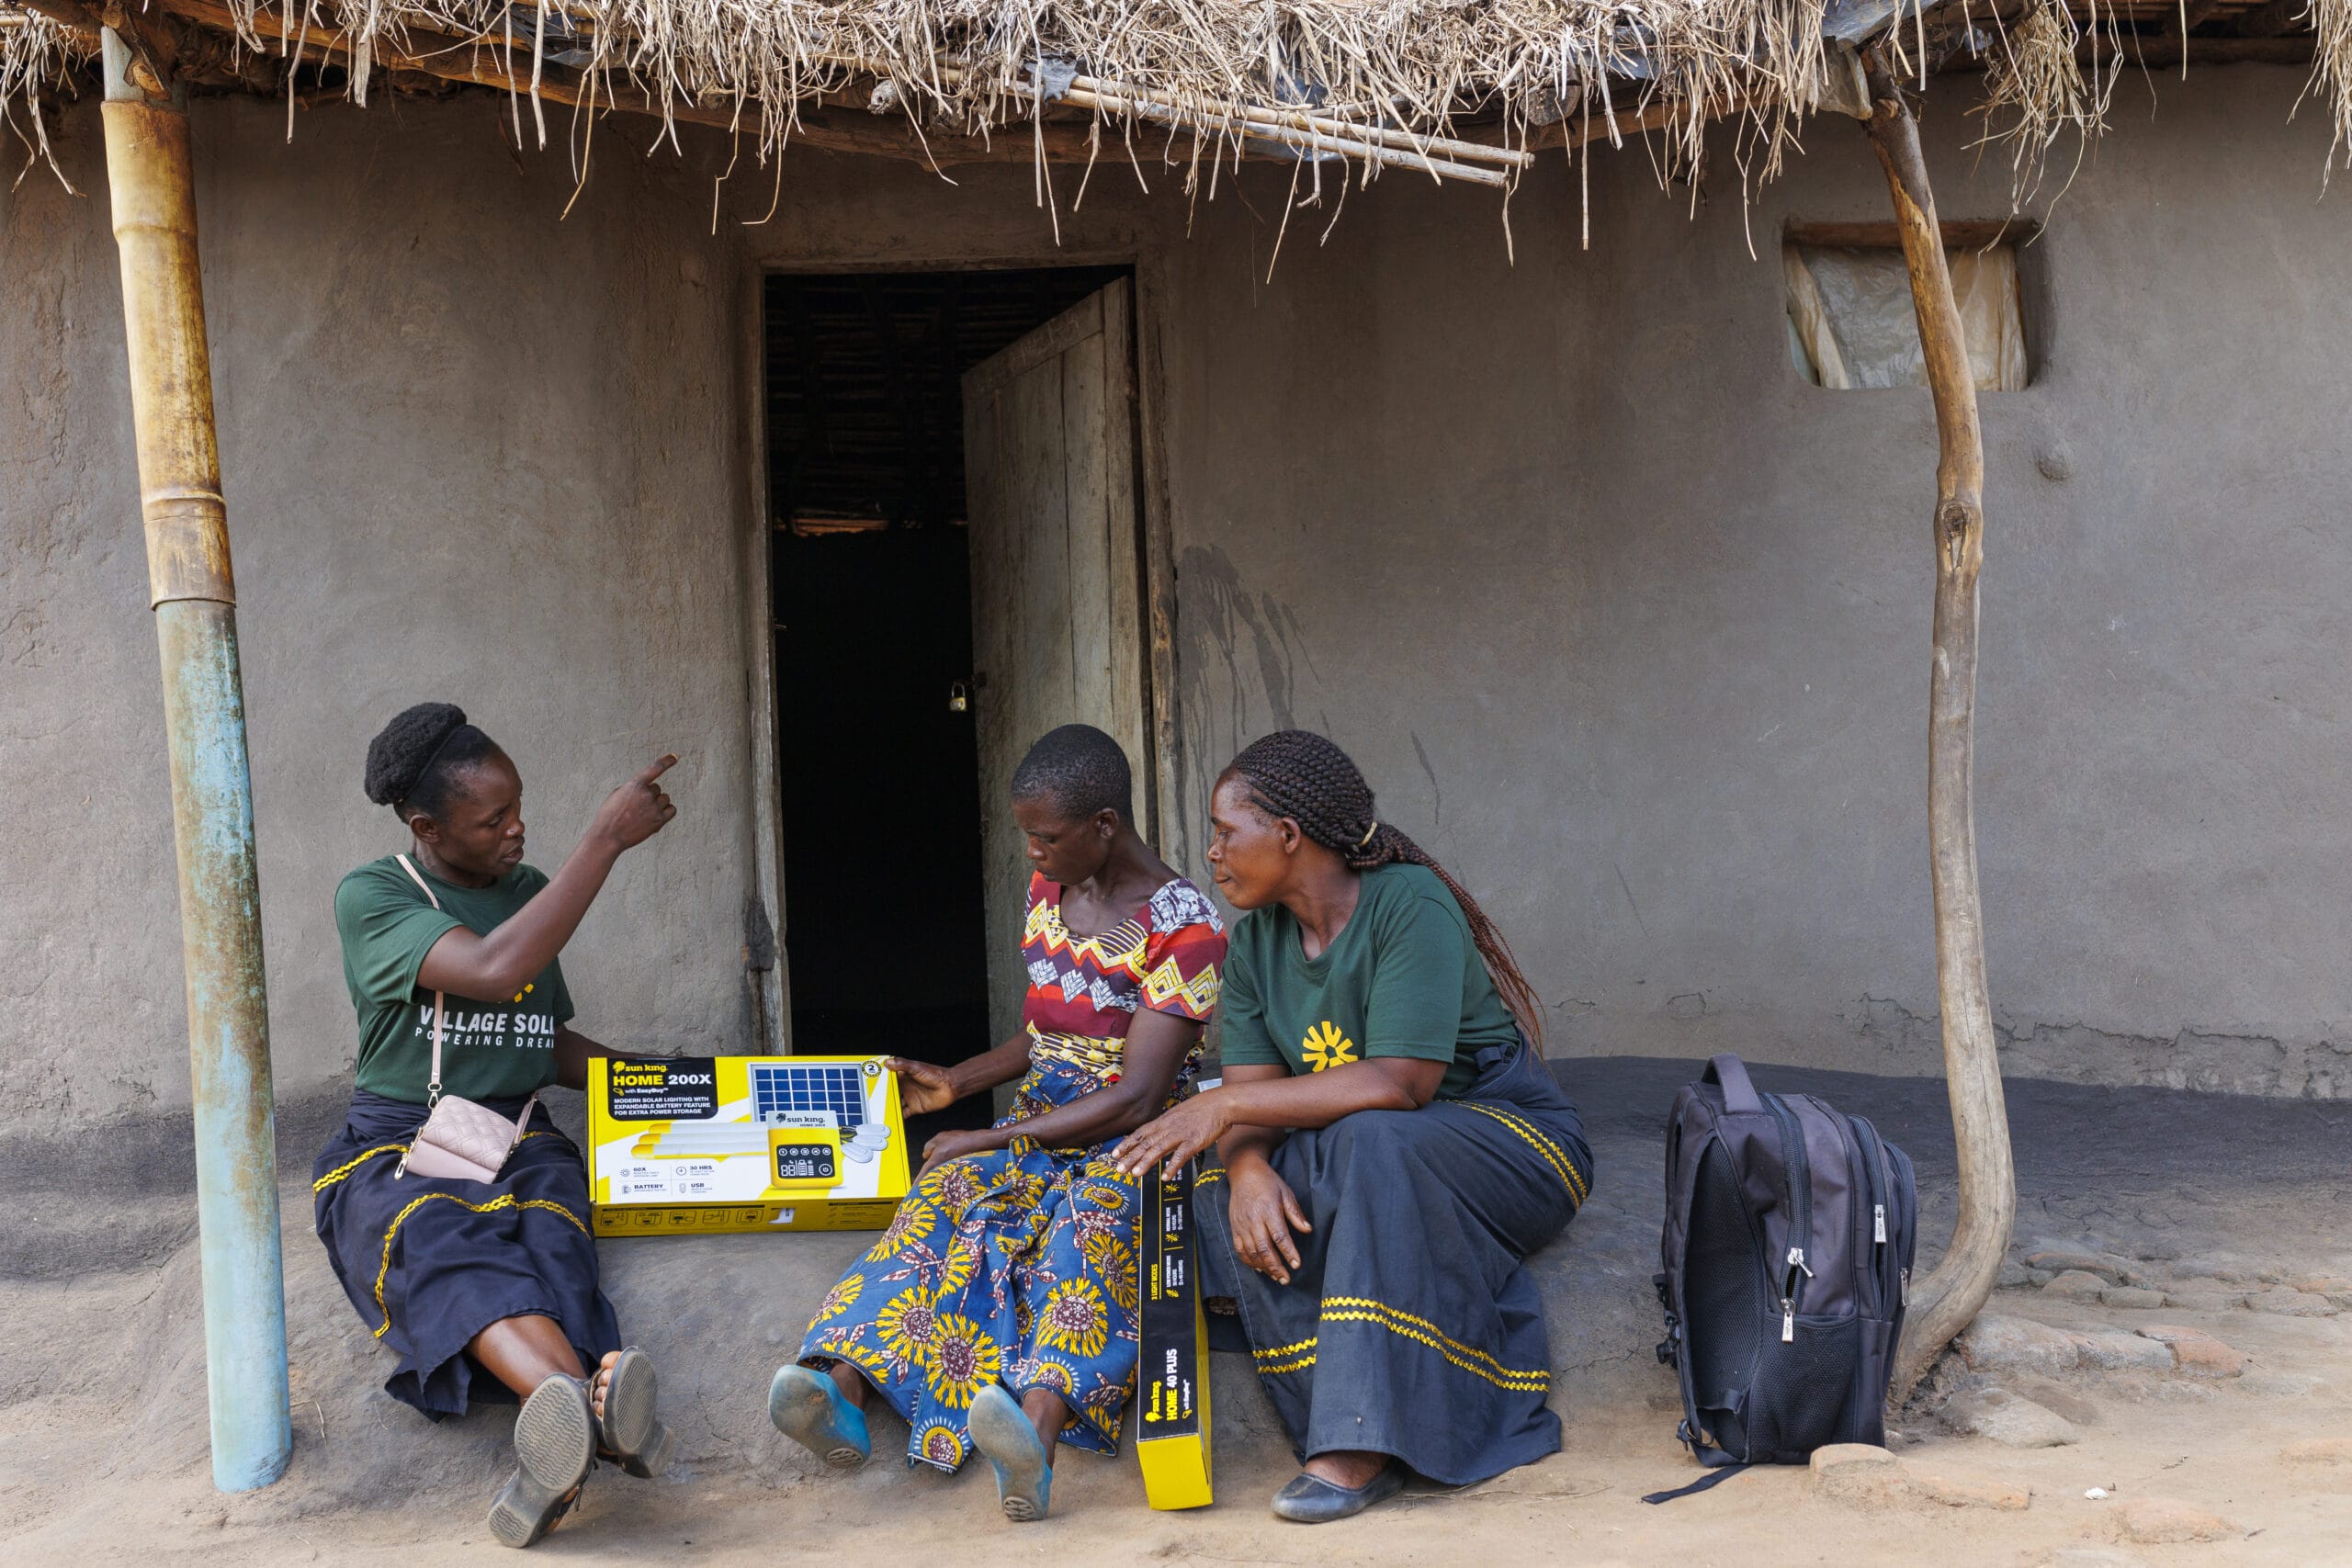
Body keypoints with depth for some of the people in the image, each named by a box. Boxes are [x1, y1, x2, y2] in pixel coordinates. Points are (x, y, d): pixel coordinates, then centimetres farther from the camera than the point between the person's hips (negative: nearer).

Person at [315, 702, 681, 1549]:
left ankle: (557, 1451, -63)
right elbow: (493, 970, -21)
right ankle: (592, 1410, -68)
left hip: (518, 1138, 4)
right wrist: (607, 839, -17)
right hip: (394, 1145, -4)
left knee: (546, 1236, -33)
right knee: (434, 1238, -39)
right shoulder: (371, 897, -3)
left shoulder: (530, 891, 17)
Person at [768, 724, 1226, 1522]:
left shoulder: (1185, 926, -11)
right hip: (1036, 1133, 6)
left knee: (1091, 1217, -39)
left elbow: (1135, 1097, -18)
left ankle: (1038, 1423, -66)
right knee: (949, 1198, -27)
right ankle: (842, 1385, -50)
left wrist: (988, 1140, -16)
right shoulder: (1049, 887, 13)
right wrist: (955, 1082, 11)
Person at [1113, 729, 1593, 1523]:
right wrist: (1248, 1166, -28)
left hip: (1513, 1141, -6)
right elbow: (1248, 1090, -4)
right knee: (1227, 1194, -21)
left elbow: (1399, 1084, -28)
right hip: (1370, 1172, 6)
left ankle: (1365, 1443, -34)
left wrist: (1226, 1107, -28)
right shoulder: (1255, 938, 4)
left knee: (1372, 1142, -36)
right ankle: (1361, 1431, -23)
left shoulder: (1410, 905, -18)